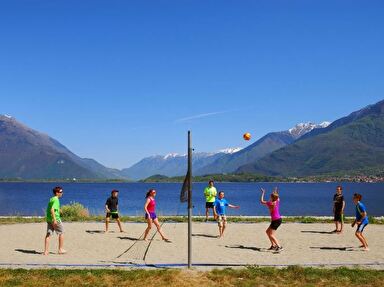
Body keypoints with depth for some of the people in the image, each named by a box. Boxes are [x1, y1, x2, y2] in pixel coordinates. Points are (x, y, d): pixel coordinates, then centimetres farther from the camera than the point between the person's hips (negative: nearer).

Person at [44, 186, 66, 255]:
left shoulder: (51, 199, 15)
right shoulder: (56, 199, -13)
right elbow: (52, 209, -24)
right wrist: (54, 219, -26)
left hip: (49, 219, 8)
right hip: (55, 219, -8)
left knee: (48, 234, 5)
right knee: (61, 233, 7)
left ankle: (46, 251, 4)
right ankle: (61, 249, 13)